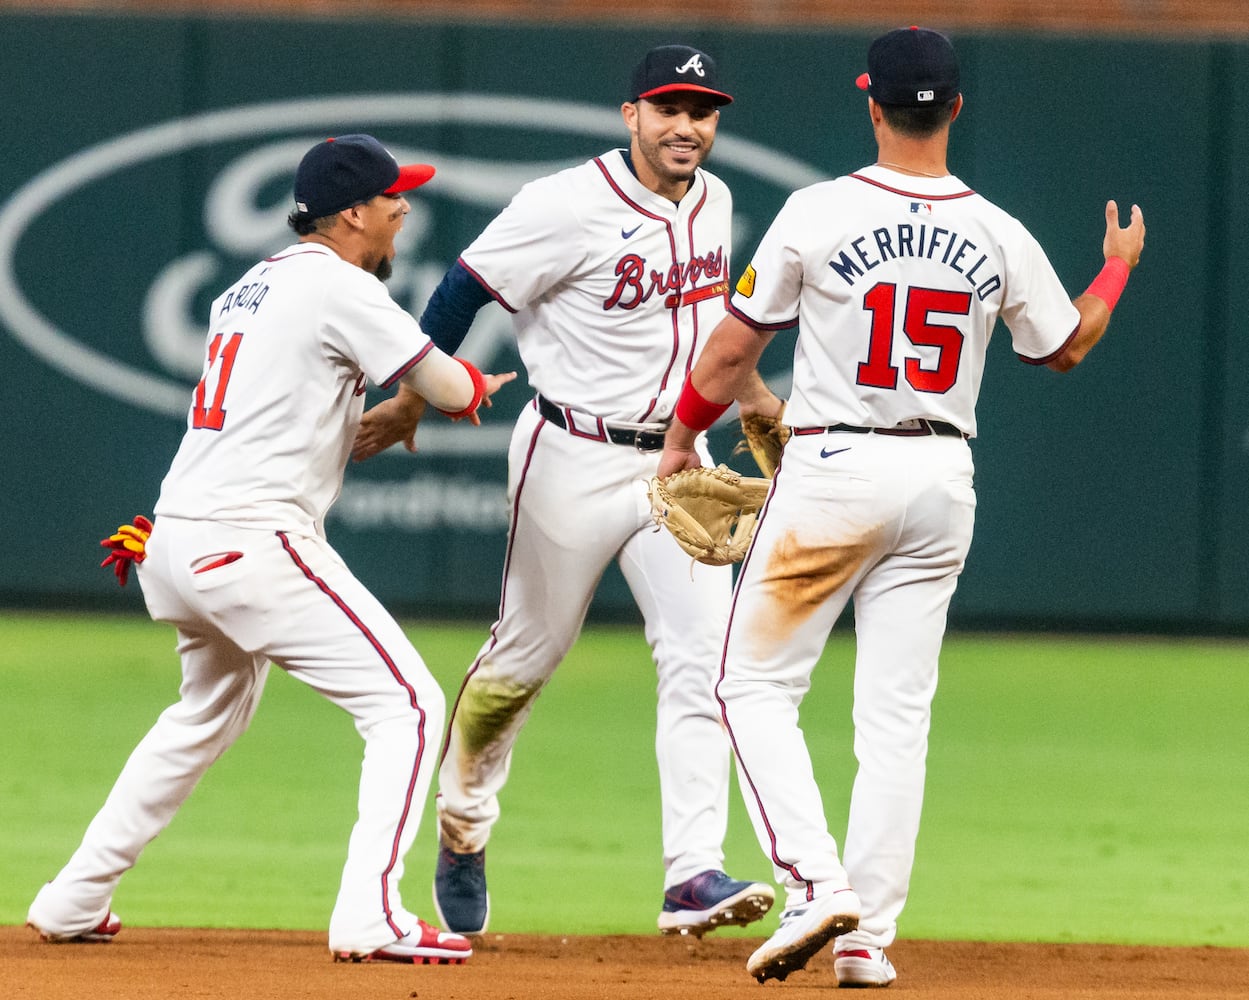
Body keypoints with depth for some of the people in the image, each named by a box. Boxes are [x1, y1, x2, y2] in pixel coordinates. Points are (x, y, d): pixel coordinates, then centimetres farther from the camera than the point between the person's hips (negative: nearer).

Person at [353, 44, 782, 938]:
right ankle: (464, 822, 34)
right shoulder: (570, 207, -16)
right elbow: (467, 289, -10)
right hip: (576, 459, -5)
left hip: (677, 461, 5)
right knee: (527, 655, 8)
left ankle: (694, 874, -18)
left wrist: (751, 392, 19)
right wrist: (410, 401, -8)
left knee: (702, 657, -10)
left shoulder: (713, 203, 6)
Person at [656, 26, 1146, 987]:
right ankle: (868, 936, 7)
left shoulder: (818, 214, -11)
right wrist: (1121, 265, 34)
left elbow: (735, 345, -2)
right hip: (942, 482, 3)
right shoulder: (998, 237, -1)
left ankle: (817, 882, -11)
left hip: (833, 473, -3)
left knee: (757, 683, 7)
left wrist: (681, 435, 15)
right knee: (897, 713, 8)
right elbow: (1067, 346, 15)